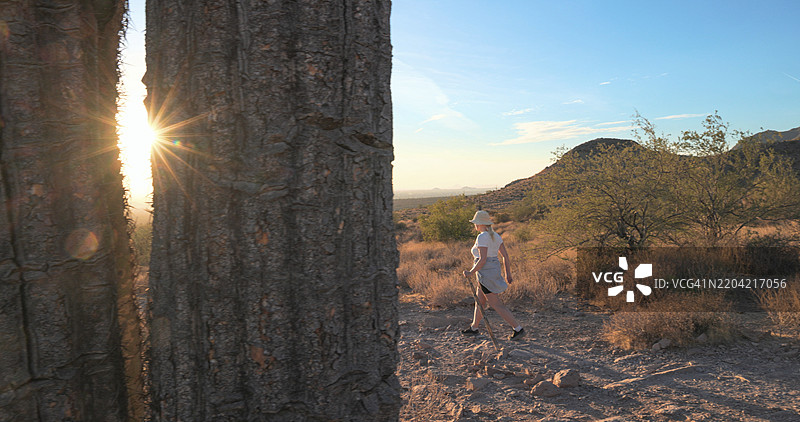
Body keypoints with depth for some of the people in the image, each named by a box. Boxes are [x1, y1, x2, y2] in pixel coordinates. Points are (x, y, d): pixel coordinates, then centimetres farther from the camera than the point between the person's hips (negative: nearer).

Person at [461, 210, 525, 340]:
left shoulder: (482, 237, -18)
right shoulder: (495, 236, 8)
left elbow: (482, 259, -24)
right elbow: (505, 256, 7)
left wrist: (470, 273, -13)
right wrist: (508, 274, 12)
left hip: (486, 274, -10)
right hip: (495, 270, 10)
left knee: (497, 305, -1)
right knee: (480, 301, 21)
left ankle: (518, 328, 1)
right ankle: (474, 328, 35)